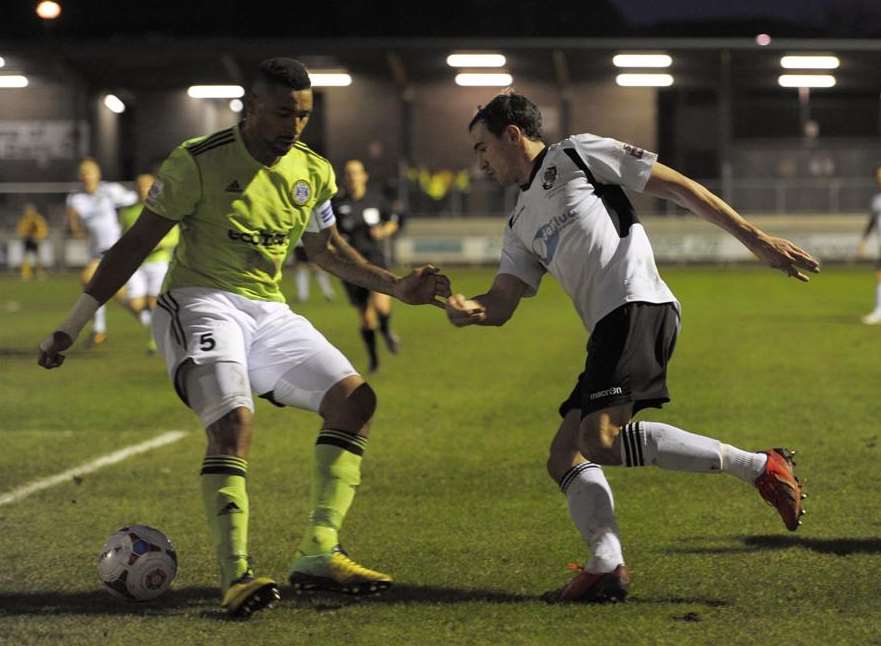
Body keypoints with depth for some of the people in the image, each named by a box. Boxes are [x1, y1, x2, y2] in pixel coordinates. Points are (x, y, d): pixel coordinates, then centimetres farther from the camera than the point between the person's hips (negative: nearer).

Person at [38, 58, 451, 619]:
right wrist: (70, 328, -6)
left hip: (268, 313, 6)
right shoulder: (198, 162, -11)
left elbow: (326, 249, 24)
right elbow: (135, 245, -6)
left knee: (355, 398, -8)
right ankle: (236, 576, -29)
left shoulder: (312, 171, 6)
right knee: (234, 421, -29)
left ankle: (318, 555, -11)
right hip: (201, 304, -6)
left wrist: (396, 287, 13)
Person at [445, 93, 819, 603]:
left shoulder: (575, 155, 7)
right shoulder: (521, 225, 29)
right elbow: (502, 303, 19)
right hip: (609, 331, 9)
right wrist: (468, 309, -6)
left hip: (637, 308, -9)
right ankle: (606, 567, -14)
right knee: (565, 457, 1)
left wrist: (754, 238, -3)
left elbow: (678, 186, 4)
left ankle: (760, 468, -22)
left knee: (601, 438, -25)